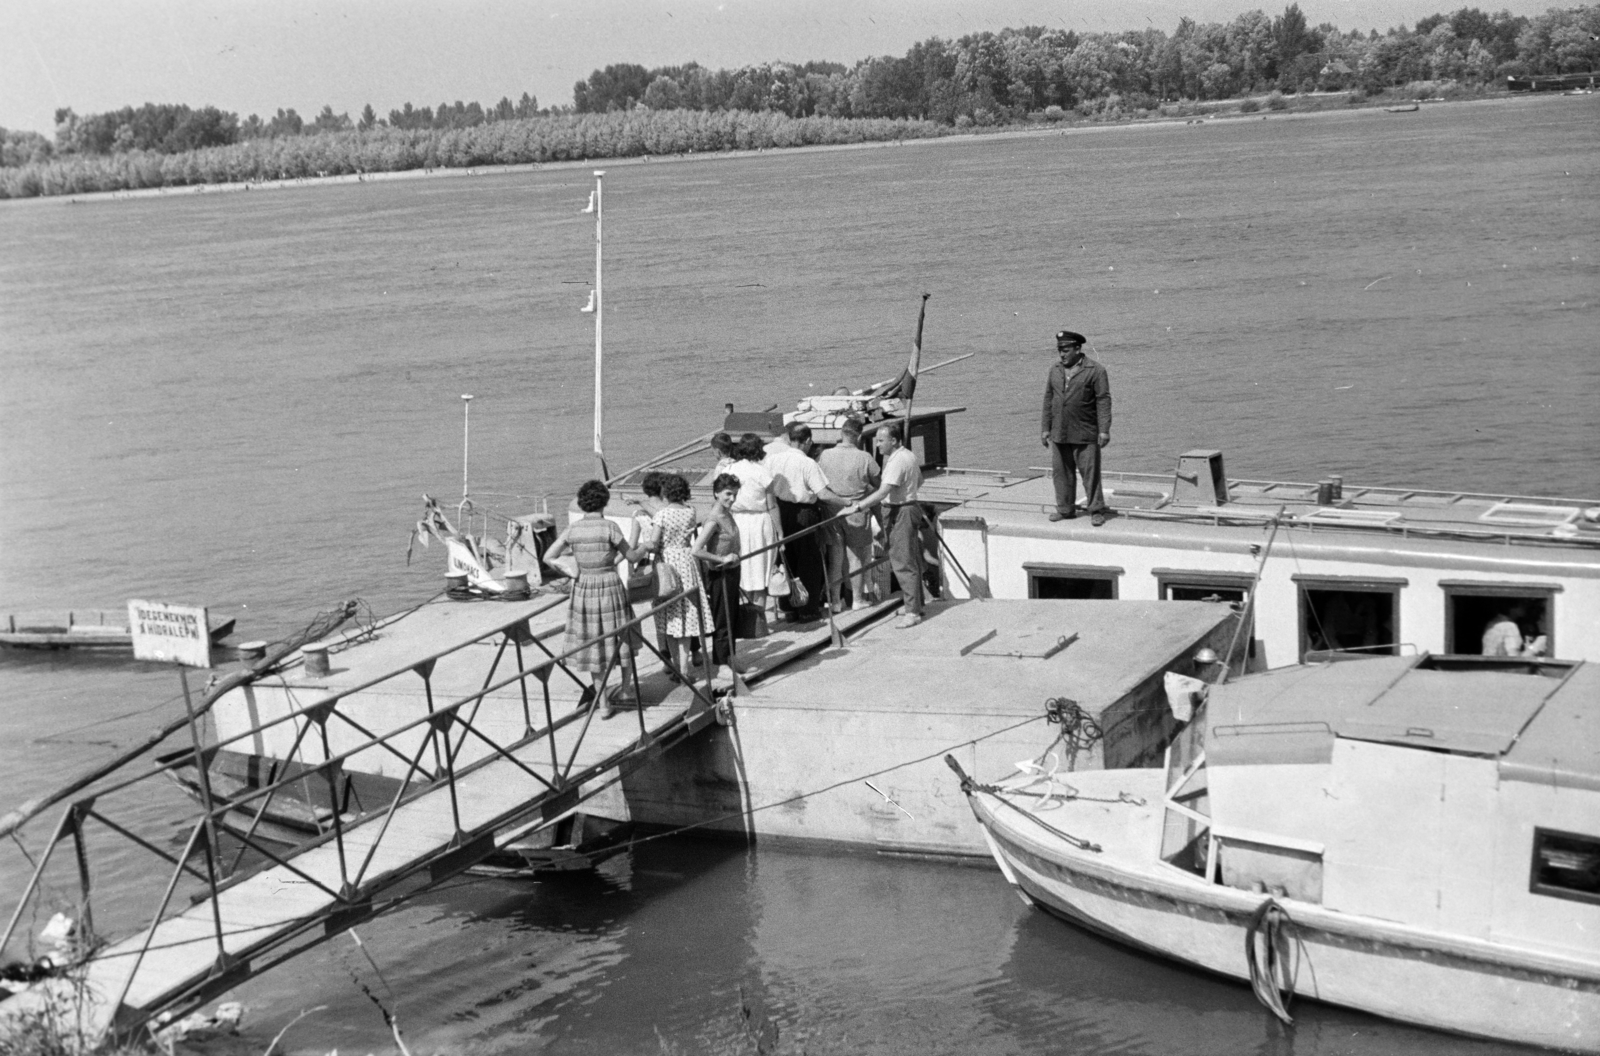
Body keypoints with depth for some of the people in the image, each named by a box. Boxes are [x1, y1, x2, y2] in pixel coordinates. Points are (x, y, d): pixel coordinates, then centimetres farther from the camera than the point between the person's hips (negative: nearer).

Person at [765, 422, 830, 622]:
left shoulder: (773, 459, 0)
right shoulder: (808, 464, -15)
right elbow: (823, 493, -17)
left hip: (780, 513, 5)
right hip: (803, 513, -5)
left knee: (787, 560, 15)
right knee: (808, 562, 8)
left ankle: (789, 608, 20)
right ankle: (807, 609, 11)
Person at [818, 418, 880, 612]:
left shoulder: (824, 456, -8)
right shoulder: (864, 458, -15)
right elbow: (878, 484, -3)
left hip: (831, 513, 2)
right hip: (856, 514, -2)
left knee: (834, 559, 12)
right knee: (856, 558, 12)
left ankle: (835, 601, 18)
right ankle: (858, 599, 20)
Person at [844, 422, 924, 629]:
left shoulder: (897, 461, -22)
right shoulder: (908, 455, 10)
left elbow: (882, 493, -30)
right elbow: (919, 480, 24)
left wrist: (856, 507, -31)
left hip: (900, 513, -10)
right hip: (908, 508, 10)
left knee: (903, 563, -7)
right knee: (912, 561, 16)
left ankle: (913, 612, -5)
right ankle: (916, 605, 25)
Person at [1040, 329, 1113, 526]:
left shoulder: (1095, 371, -4)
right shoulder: (1055, 371, 12)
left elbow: (1103, 401, -7)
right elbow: (1048, 400, 16)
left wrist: (1104, 430, -13)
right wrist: (1045, 428, 12)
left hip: (1085, 435, -5)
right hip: (1059, 434, 5)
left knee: (1090, 473, -4)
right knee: (1061, 473, 7)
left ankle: (1096, 511, 4)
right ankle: (1065, 509, 17)